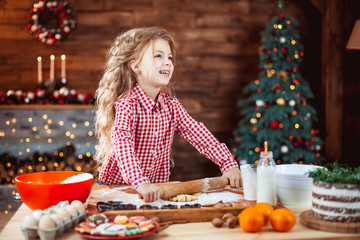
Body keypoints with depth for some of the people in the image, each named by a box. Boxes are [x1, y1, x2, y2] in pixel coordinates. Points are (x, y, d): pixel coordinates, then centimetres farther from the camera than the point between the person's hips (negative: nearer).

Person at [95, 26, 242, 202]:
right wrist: (140, 182, -45)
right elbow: (122, 142, -32)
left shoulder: (171, 105, 2)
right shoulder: (127, 105, -18)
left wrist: (228, 164, -10)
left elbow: (198, 134, 0)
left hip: (157, 188, 4)